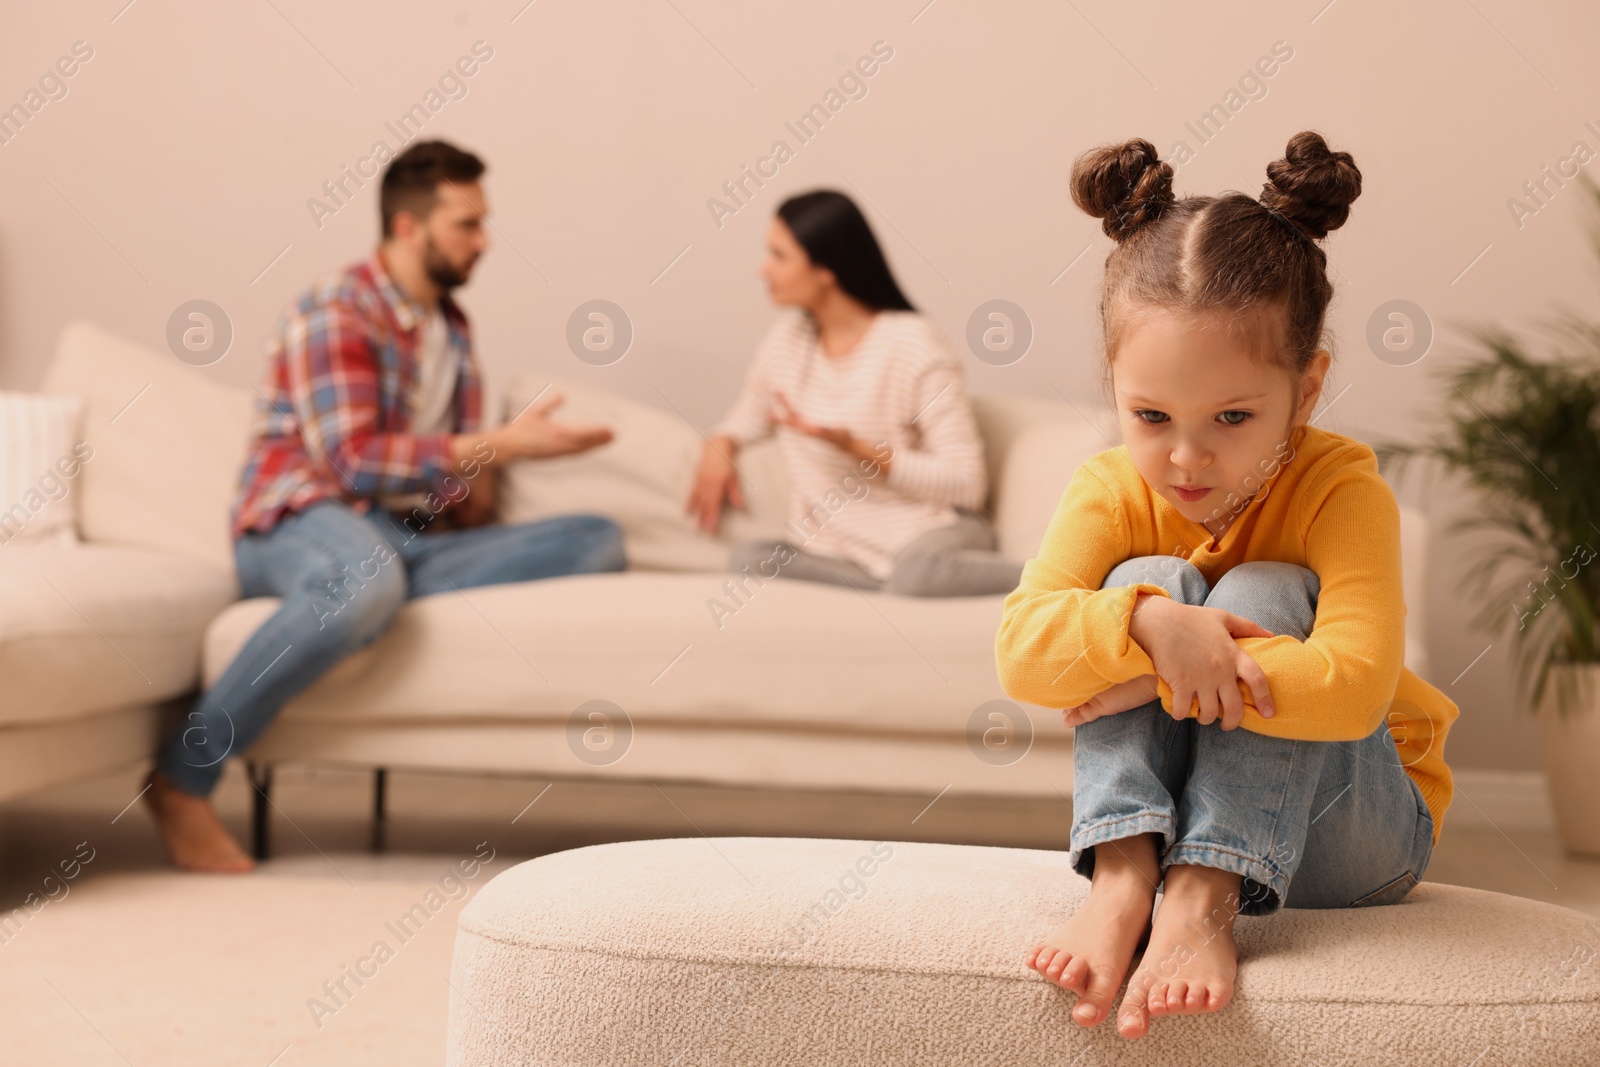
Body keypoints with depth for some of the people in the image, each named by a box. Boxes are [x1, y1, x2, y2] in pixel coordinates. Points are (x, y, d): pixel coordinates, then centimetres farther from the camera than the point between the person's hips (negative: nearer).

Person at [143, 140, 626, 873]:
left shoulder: (450, 325, 21)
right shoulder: (334, 313, -5)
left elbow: (464, 463, 27)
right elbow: (352, 457, -17)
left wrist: (477, 483, 3)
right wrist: (502, 446, -17)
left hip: (412, 540, 7)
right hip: (303, 525, -7)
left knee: (599, 542, -11)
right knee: (366, 579, -45)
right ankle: (181, 778, -31)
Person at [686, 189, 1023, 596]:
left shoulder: (913, 344, -12)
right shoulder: (787, 339, 7)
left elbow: (966, 483, -14)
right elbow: (751, 411, 26)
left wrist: (857, 448, -23)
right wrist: (719, 447, 2)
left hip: (928, 532, -6)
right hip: (836, 547, 6)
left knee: (917, 572, -42)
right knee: (747, 557, -26)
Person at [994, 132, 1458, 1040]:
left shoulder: (1342, 490, -19)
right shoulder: (1112, 493, -9)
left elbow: (1352, 682, -35)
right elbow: (1021, 649, -25)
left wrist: (1159, 682, -33)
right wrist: (1150, 626, -43)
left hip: (1348, 834, -2)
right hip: (1165, 803, 2)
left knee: (1263, 594, -25)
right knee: (1145, 581, -20)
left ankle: (1203, 906, -38)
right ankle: (1124, 882, -35)